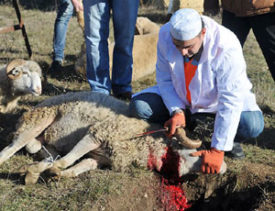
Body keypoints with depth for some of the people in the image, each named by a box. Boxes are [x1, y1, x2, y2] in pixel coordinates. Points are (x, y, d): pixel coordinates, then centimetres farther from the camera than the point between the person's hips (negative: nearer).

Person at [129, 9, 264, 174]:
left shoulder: (227, 47, -34)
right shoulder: (166, 35, -22)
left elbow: (231, 101, -35)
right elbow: (164, 79, -8)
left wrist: (217, 150, -36)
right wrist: (177, 111, -24)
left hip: (216, 102, -3)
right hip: (181, 99, 3)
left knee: (253, 125, -32)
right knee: (137, 106, -18)